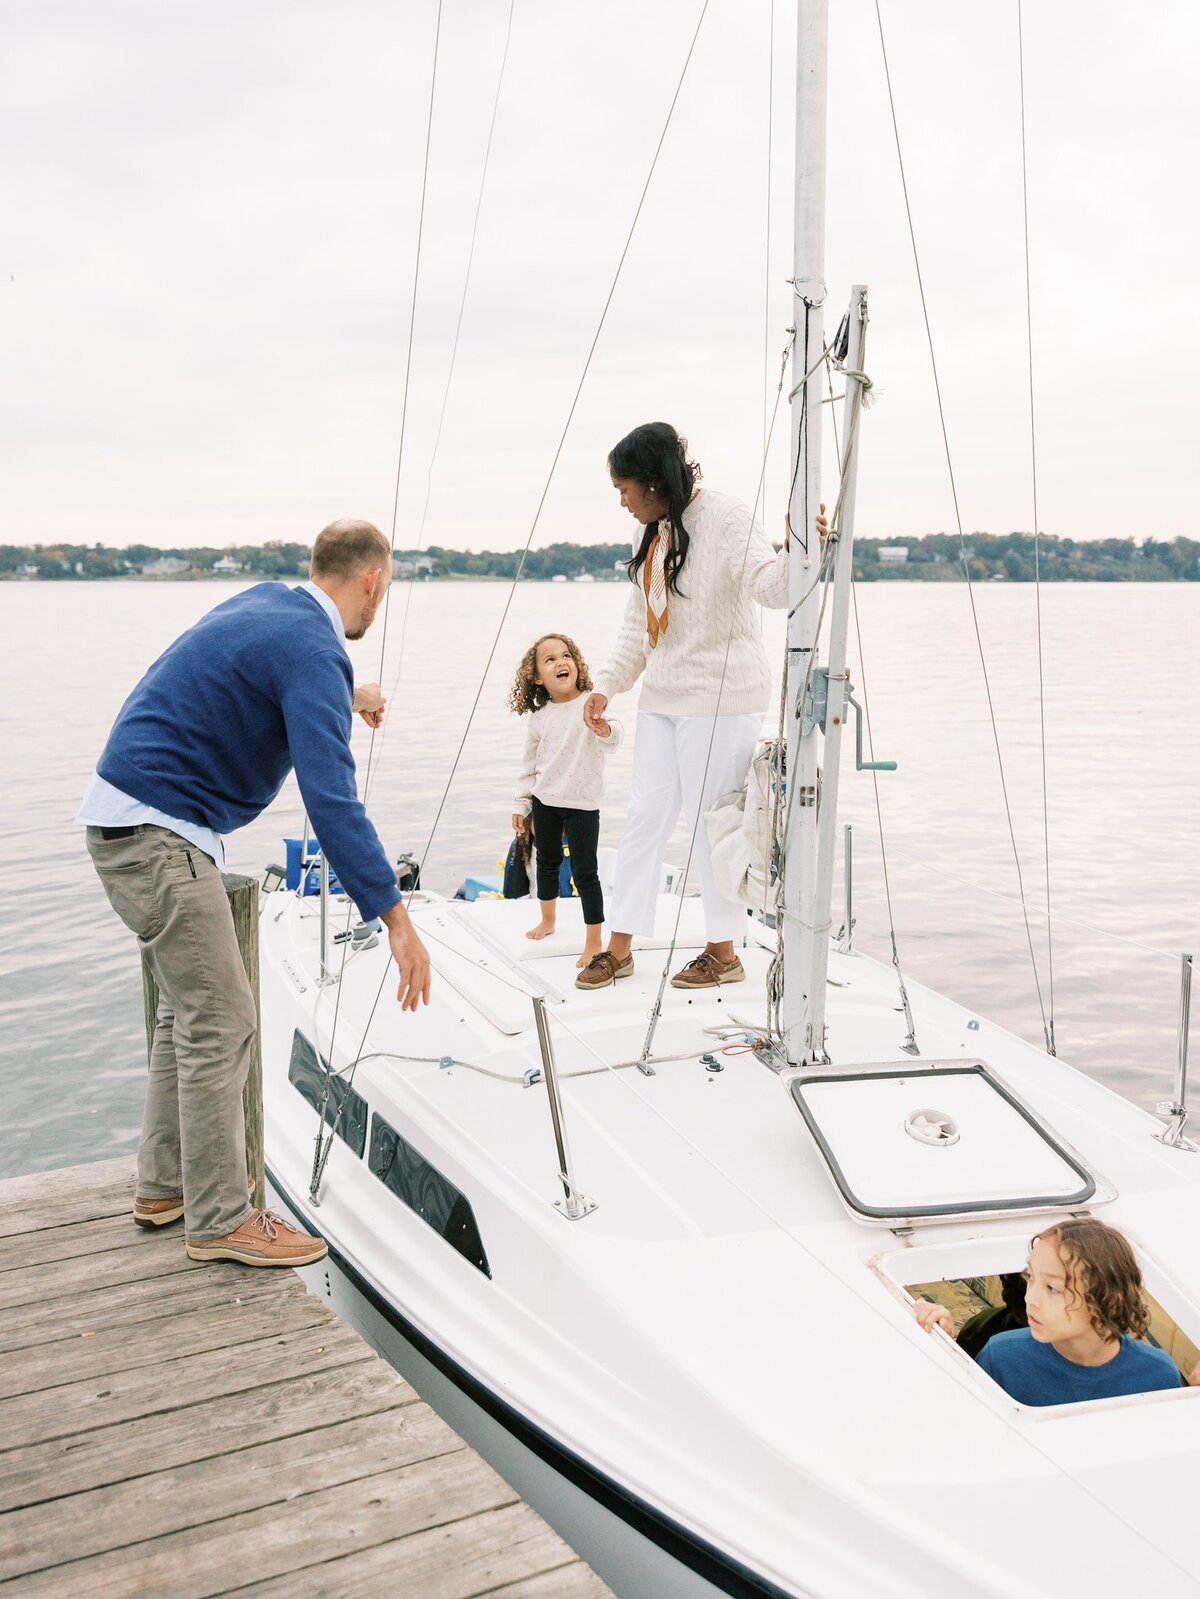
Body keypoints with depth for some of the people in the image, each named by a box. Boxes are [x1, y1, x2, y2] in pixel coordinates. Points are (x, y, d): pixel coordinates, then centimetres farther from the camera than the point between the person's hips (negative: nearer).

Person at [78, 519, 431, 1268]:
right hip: (161, 834, -10)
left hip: (130, 824, 10)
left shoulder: (268, 603, 10)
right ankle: (220, 1220, 3)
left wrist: (348, 697, 51)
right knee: (221, 1023, -5)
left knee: (190, 1011, 18)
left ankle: (165, 1187, 27)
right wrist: (396, 919, -28)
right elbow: (332, 801, -28)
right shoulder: (313, 651, -19)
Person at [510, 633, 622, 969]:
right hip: (545, 802, 5)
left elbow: (612, 738, -26)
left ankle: (594, 942, 7)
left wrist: (604, 730, -49)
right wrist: (521, 805, 11)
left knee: (584, 872, -3)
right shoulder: (538, 717, 2)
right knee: (547, 863, 21)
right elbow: (529, 765, 12)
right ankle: (547, 921, 43)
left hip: (582, 803, -5)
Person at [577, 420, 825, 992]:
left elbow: (770, 585, -28)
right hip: (663, 697, 8)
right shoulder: (655, 533, 12)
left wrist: (795, 553, -48)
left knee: (711, 821, 0)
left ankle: (724, 952, 15)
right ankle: (619, 947, 20)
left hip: (720, 697, -8)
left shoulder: (724, 518, -13)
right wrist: (607, 684, 8)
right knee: (644, 816, 11)